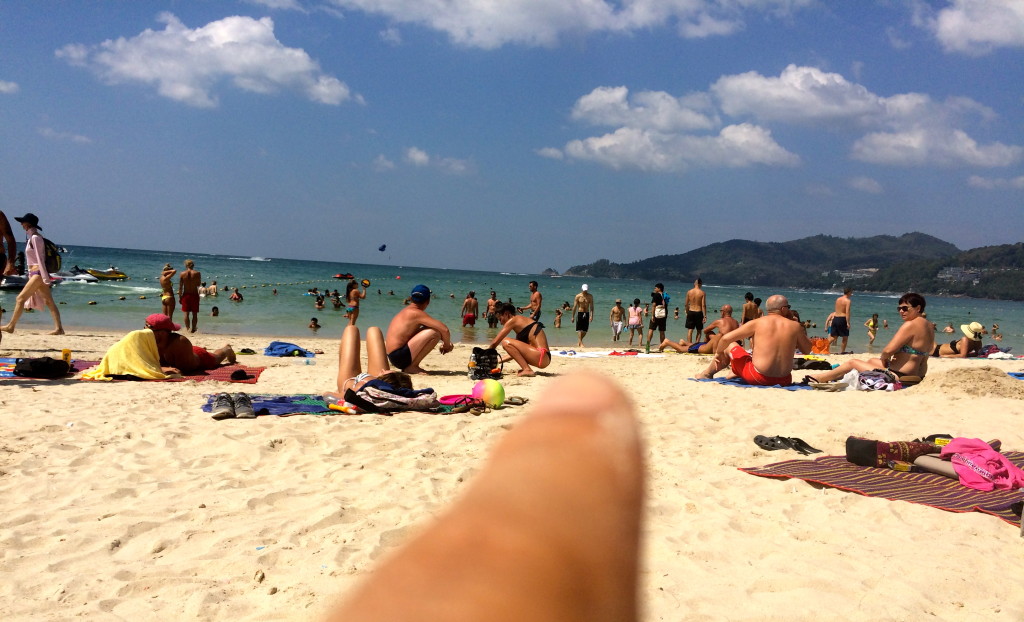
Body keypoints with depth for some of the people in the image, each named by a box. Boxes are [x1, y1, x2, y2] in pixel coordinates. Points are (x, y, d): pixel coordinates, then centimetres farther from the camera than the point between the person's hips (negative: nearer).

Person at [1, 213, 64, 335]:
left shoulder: (35, 238, -11)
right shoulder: (32, 238, 17)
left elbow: (40, 259, -16)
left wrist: (45, 278, -20)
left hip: (38, 273, -10)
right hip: (36, 274, 10)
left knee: (20, 298, -4)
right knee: (49, 301, 3)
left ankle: (11, 326, 3)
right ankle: (59, 328, -1)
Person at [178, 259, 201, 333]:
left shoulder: (182, 274, -4)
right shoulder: (197, 273, -6)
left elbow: (180, 287, -3)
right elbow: (198, 284, 5)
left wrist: (180, 297, 4)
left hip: (186, 295, 0)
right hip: (194, 294, 0)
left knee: (186, 313, 6)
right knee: (194, 314, 9)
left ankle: (188, 329, 3)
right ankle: (193, 329, 12)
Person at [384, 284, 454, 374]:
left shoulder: (405, 311, 17)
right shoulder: (416, 313, -11)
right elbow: (445, 330, -18)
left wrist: (446, 343, 18)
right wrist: (447, 345, 1)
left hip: (393, 356, 10)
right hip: (400, 357, -10)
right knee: (434, 332, -16)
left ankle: (409, 366, 12)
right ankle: (412, 366, -10)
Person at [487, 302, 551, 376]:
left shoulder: (513, 320, -3)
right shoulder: (521, 321, 24)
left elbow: (495, 342, -4)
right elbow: (514, 352, 27)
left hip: (541, 356, -10)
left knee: (506, 343, -11)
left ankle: (527, 370, -17)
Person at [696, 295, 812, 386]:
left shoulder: (758, 323, -4)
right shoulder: (795, 326, -1)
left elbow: (726, 338, -4)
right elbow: (807, 349, 15)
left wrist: (718, 353, 15)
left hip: (757, 379, -3)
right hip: (784, 380, 3)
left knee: (730, 346, 19)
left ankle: (707, 373, 39)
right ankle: (736, 373, 48)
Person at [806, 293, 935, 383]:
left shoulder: (911, 325, -20)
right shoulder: (928, 326, 10)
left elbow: (888, 350, -26)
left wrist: (883, 358, -1)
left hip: (900, 376, -10)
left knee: (852, 363, 8)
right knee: (872, 360, 31)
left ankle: (820, 378, 27)